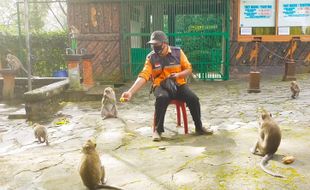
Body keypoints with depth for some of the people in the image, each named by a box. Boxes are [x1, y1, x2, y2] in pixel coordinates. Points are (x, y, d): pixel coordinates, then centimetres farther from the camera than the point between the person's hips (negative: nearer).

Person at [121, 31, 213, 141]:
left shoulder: (177, 52, -2)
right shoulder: (151, 57, -3)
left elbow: (189, 69, 4)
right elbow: (143, 76, -13)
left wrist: (178, 75, -18)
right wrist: (130, 92, -27)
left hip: (179, 85, 1)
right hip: (161, 86, -1)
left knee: (193, 98, -23)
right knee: (162, 98, -36)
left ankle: (199, 127, 0)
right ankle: (158, 130, -20)